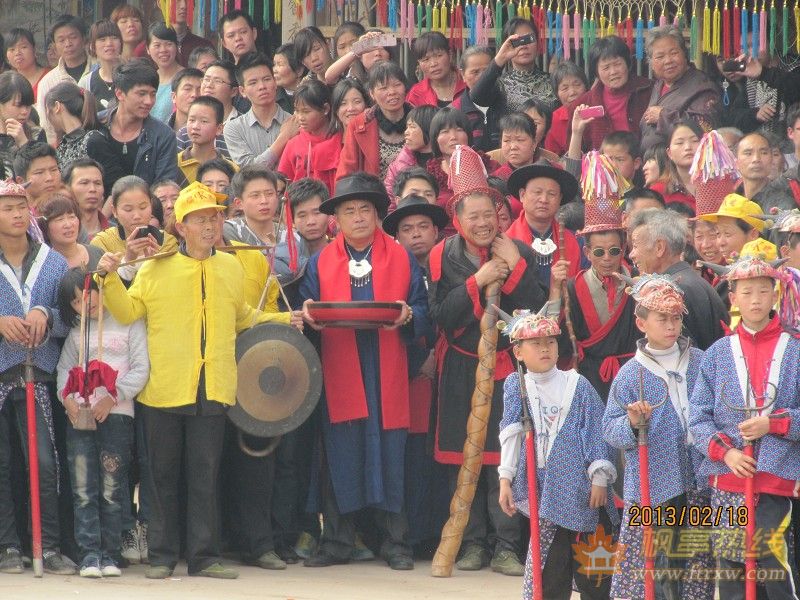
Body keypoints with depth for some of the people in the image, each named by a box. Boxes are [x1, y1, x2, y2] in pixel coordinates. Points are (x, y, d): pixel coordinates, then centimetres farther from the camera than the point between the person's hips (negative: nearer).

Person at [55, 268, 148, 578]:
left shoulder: (129, 322, 3)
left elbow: (141, 369, -3)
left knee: (112, 490, -3)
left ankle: (109, 554, 2)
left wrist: (112, 397, -12)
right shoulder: (77, 332, 17)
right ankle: (89, 553, -2)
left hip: (117, 414, -3)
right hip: (79, 415, 4)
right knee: (83, 490, -3)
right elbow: (65, 369, 13)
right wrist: (67, 398, -6)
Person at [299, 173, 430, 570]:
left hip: (387, 374, -1)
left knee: (389, 456, 0)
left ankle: (396, 543, 7)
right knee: (340, 458, 0)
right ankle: (337, 542, 8)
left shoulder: (402, 259, 9)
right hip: (339, 374, 1)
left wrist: (407, 316, -14)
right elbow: (307, 309, 9)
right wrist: (307, 314, -13)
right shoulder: (320, 263, 12)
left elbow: (424, 313, 6)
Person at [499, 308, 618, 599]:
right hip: (543, 485, 1)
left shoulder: (578, 385, 1)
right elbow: (510, 436, 7)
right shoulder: (515, 386, 7)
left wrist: (599, 478, -6)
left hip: (579, 485, -1)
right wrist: (505, 480, 3)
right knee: (551, 567, 0)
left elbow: (595, 433, 0)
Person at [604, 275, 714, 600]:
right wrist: (632, 423, -20)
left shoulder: (702, 363, 7)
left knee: (698, 568, 6)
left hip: (700, 483, 3)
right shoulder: (631, 374, -1)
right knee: (641, 567, -6)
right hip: (651, 485, -3)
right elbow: (610, 429, 0)